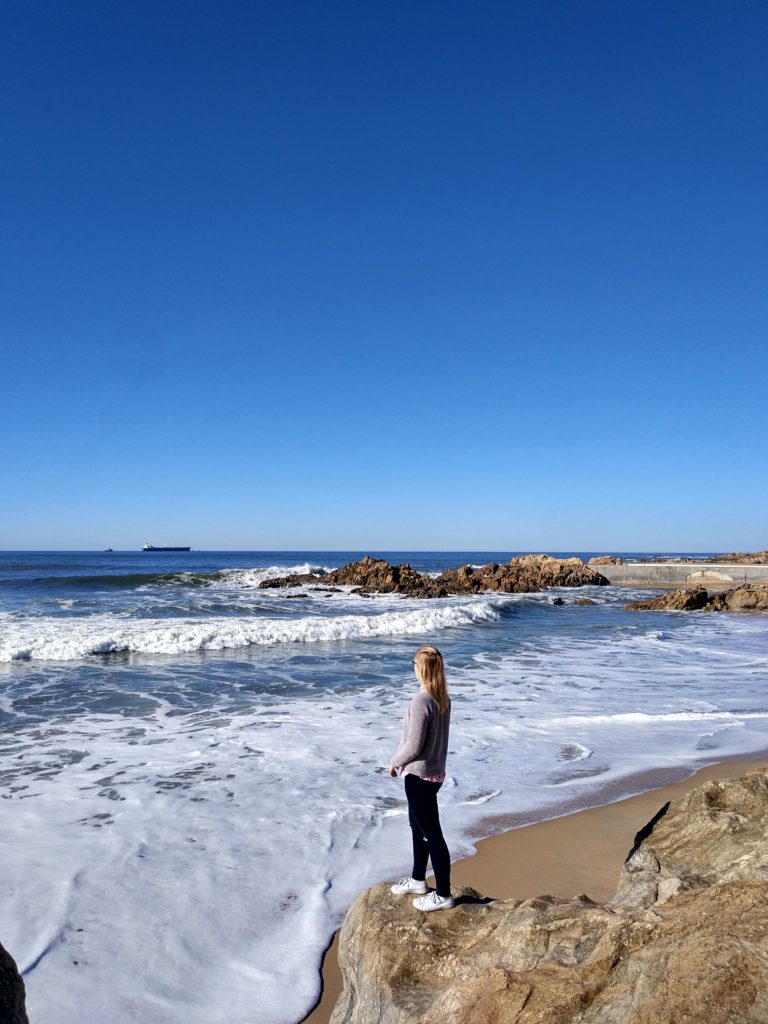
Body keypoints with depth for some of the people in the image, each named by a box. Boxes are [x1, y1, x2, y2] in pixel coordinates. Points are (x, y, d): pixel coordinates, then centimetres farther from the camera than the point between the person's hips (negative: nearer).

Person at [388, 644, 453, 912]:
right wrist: (402, 761, 17)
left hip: (420, 776, -9)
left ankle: (443, 895, 20)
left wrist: (394, 762, -5)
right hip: (434, 772, 9)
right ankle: (417, 880, 41)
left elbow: (414, 746, -23)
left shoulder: (420, 702, -26)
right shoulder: (443, 699, -1)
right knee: (418, 827, 24)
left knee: (432, 834, 5)